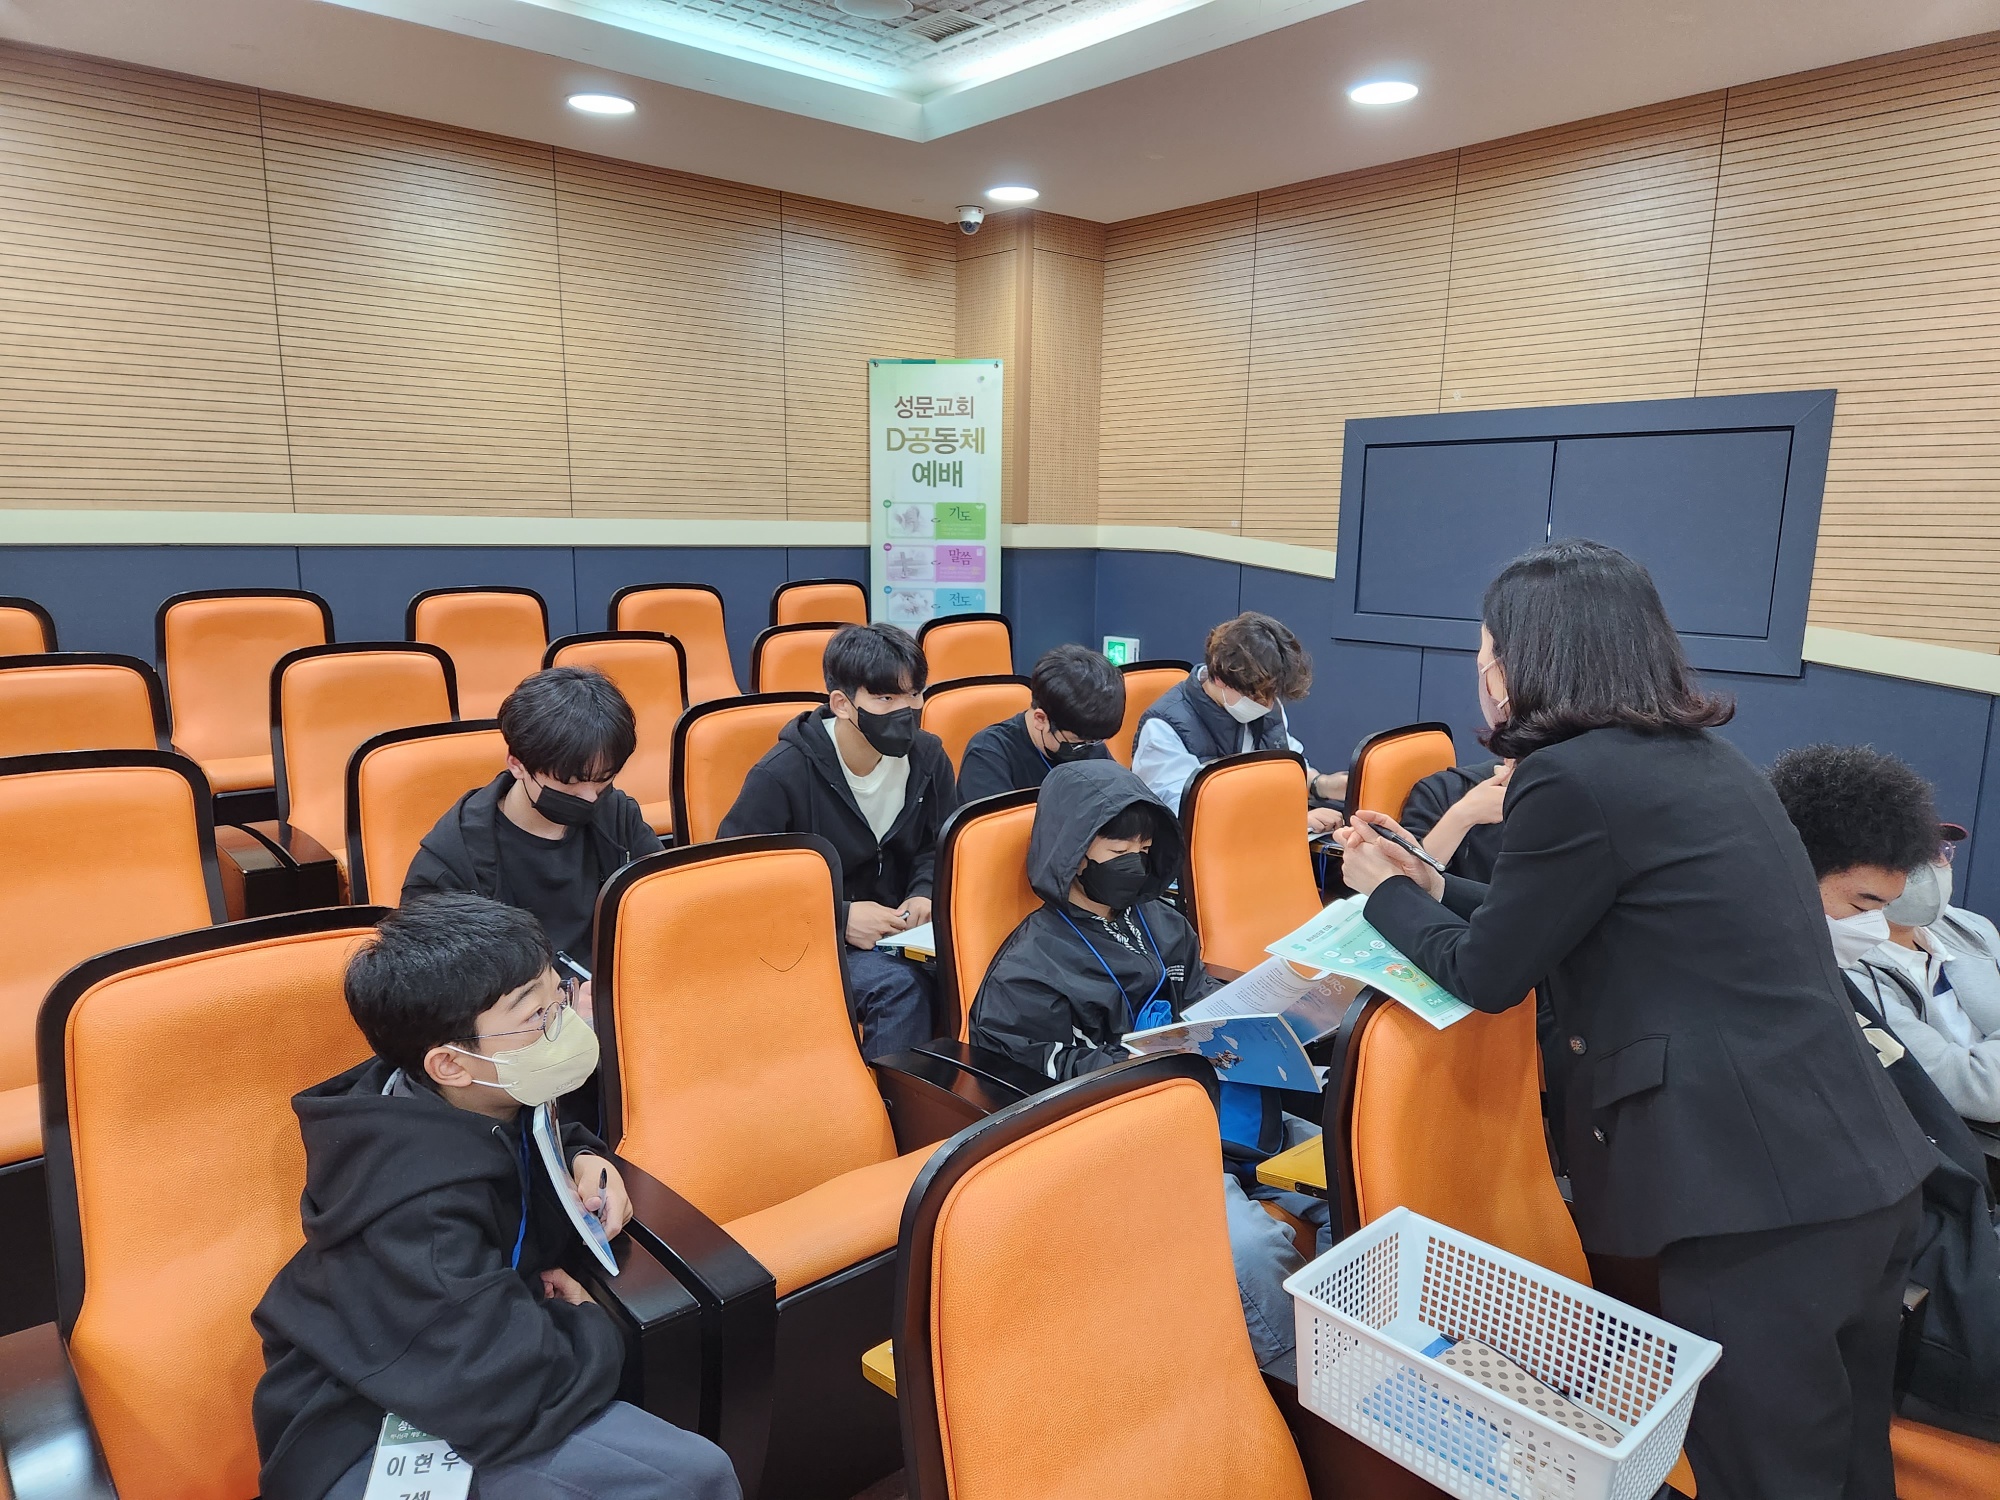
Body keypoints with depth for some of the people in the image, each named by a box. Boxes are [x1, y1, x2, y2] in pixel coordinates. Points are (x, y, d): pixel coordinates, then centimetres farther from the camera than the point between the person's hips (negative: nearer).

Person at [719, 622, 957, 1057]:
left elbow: (941, 845, 16)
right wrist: (839, 917, -19)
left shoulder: (927, 757, -1)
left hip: (896, 929, 5)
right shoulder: (781, 775, -16)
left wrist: (925, 893, -7)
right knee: (898, 985, -31)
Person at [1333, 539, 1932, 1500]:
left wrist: (1384, 894, 12)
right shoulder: (1705, 760, 13)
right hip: (1866, 1169, 9)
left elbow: (1487, 976, -4)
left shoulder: (1571, 777, -15)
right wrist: (1437, 889, 23)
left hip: (1761, 1198, -9)